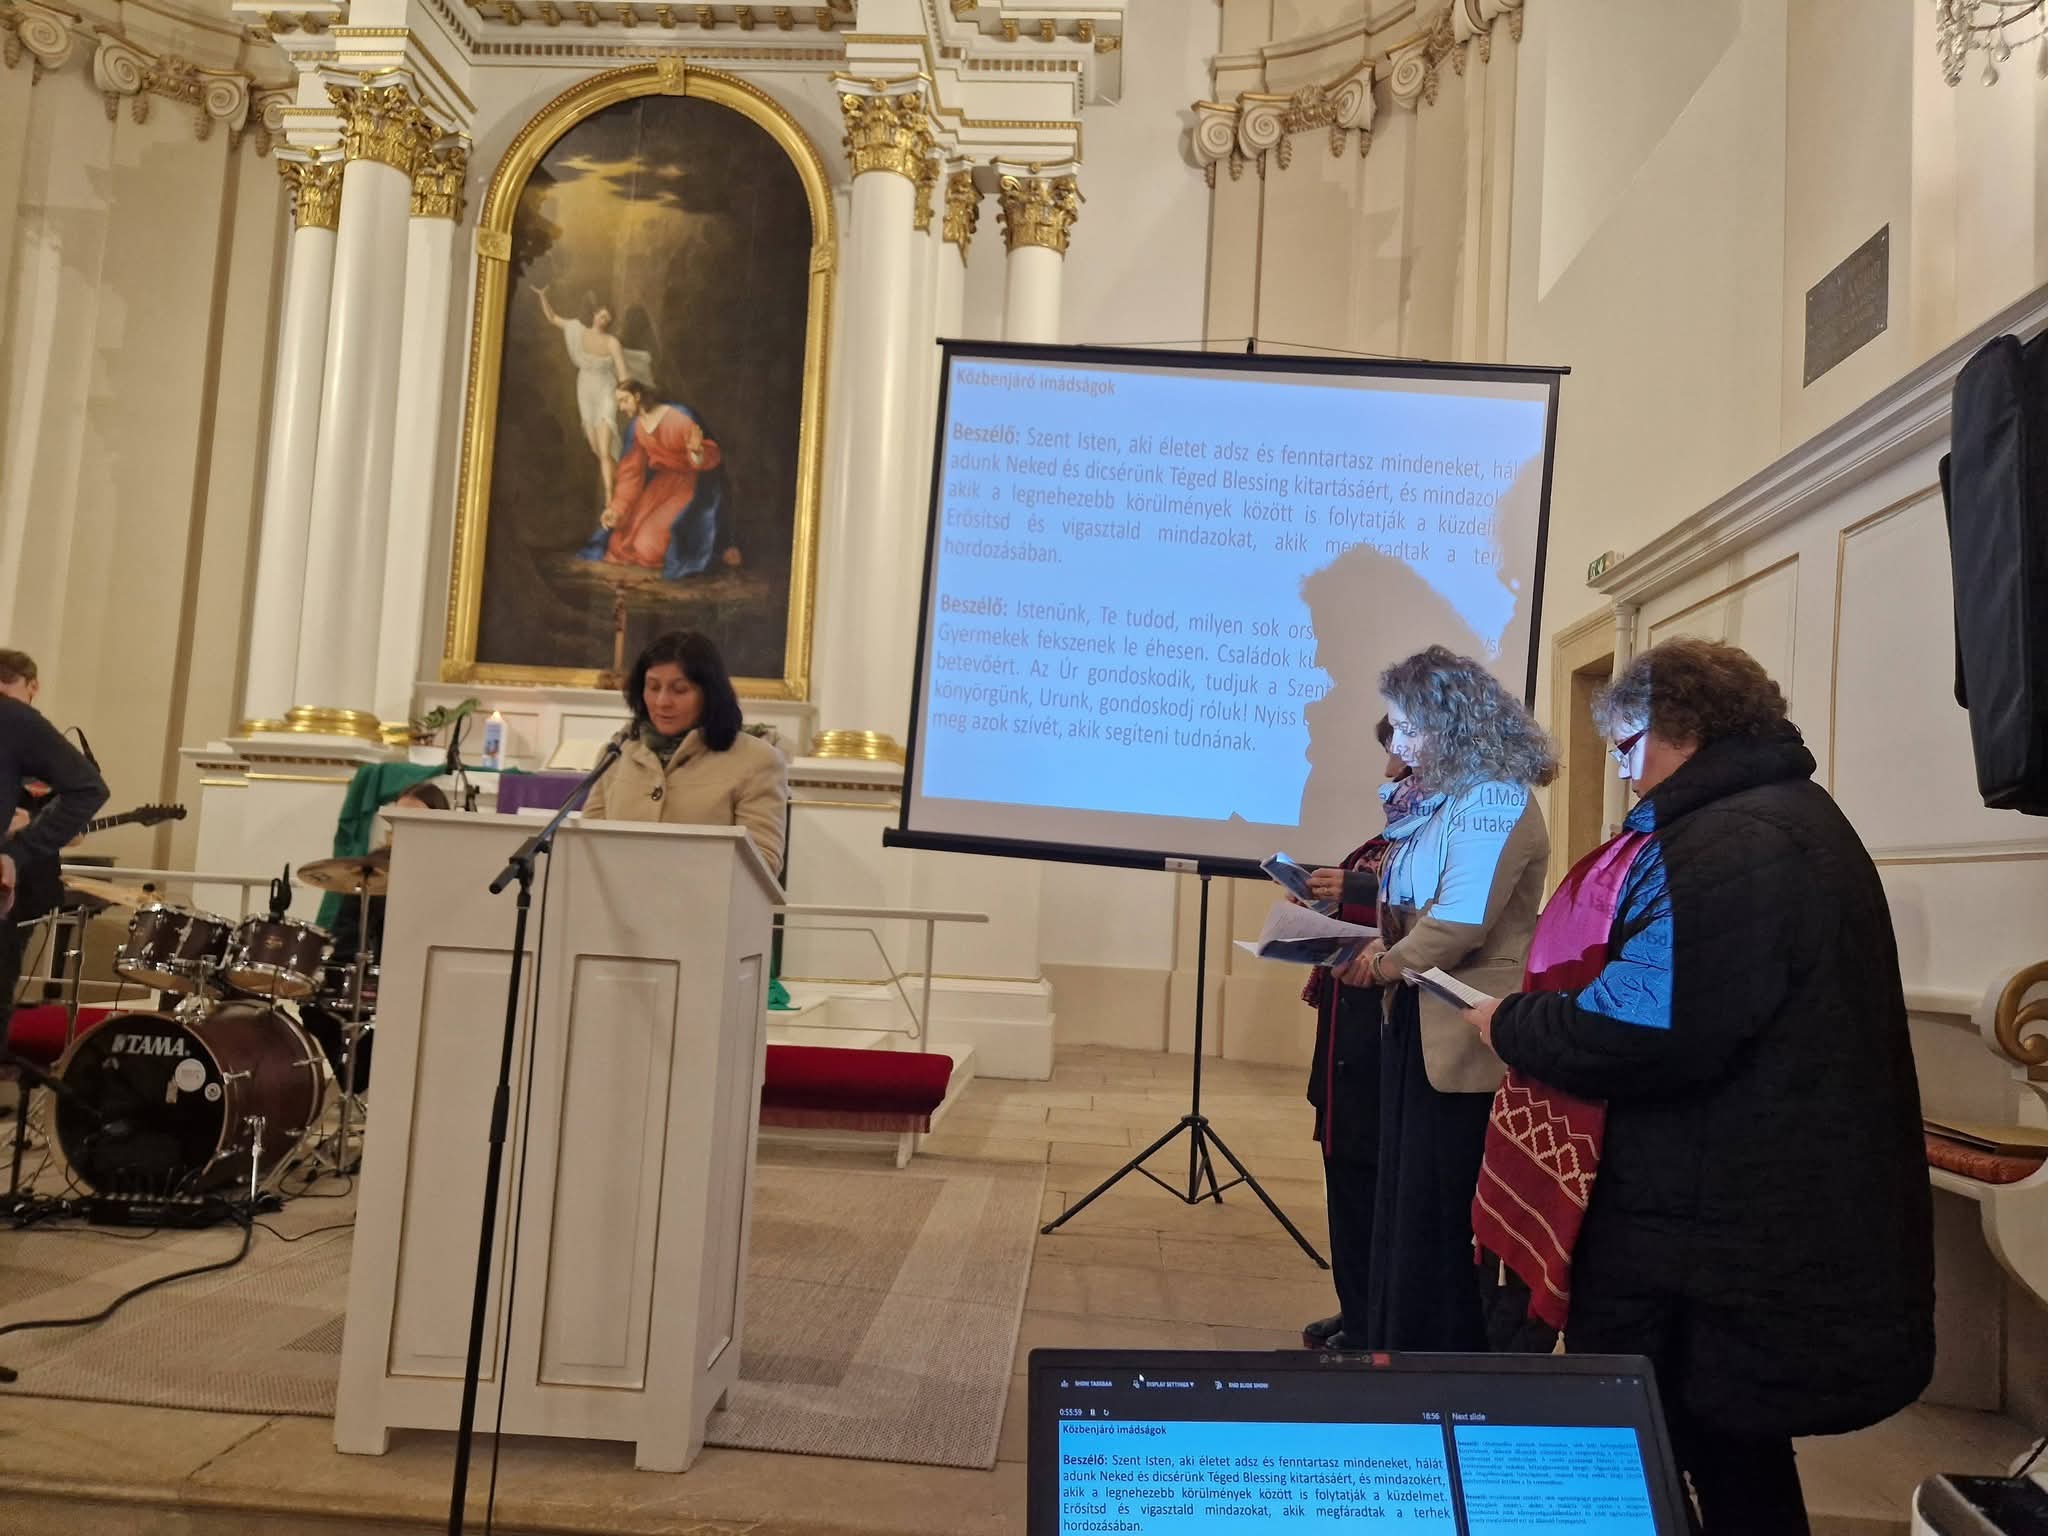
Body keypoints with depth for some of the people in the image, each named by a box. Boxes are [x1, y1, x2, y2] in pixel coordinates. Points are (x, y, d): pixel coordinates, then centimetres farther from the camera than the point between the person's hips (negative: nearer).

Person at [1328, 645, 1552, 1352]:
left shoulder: (1495, 800, -15)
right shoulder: (1438, 797, 14)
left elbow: (1461, 923, -23)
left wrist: (1386, 964, -10)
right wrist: (1376, 946, 2)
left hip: (1461, 1035, -9)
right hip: (1416, 1021, 9)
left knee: (1440, 1208, 2)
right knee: (1403, 1194, 16)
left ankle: (1439, 1348, 17)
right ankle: (1387, 1336, 27)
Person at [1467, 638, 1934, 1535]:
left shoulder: (1726, 843, -19)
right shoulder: (1797, 819, 16)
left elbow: (1642, 1029, -29)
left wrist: (1511, 1024, -13)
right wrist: (1546, 1009, 13)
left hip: (1707, 1231, -10)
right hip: (1781, 1222, 11)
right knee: (1739, 1459, 21)